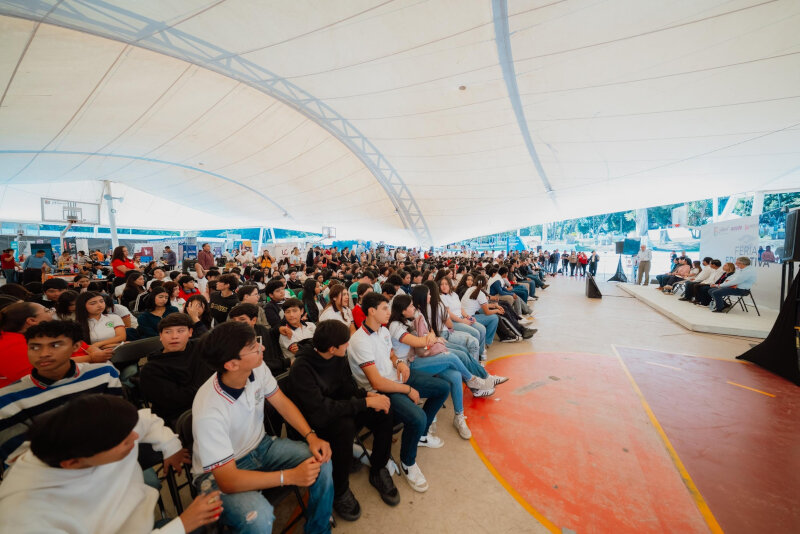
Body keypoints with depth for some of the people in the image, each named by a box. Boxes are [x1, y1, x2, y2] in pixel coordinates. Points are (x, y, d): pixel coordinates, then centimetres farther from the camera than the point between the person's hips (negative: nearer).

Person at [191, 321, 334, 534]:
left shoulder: (258, 369, -17)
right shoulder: (209, 412, -33)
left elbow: (282, 403, -4)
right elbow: (227, 480, -29)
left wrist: (311, 436, -17)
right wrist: (290, 476, -30)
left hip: (260, 446, 6)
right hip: (219, 473, -5)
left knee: (321, 464, -10)